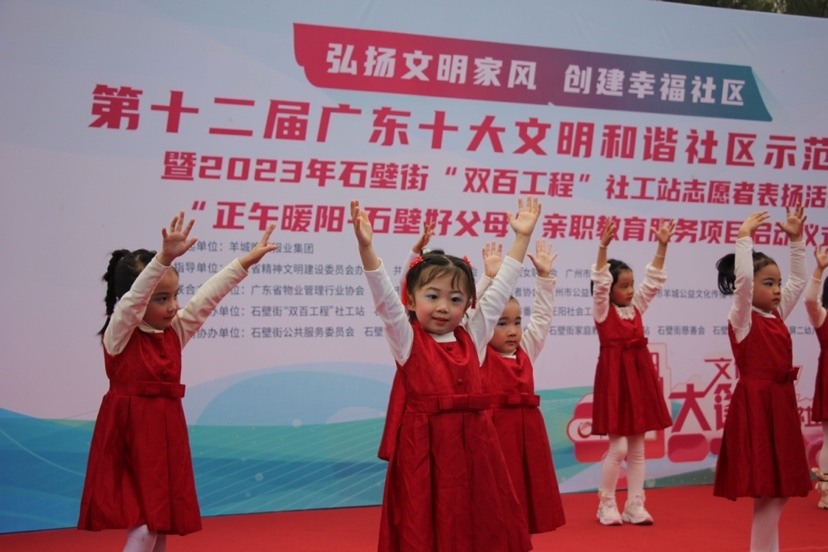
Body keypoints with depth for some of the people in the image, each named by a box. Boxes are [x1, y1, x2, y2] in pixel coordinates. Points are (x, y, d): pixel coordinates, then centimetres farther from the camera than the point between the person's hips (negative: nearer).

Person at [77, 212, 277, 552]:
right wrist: (165, 258, -42)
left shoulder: (175, 331, 8)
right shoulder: (119, 335, -10)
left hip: (166, 431, 7)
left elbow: (207, 297, 6)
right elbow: (134, 298, -27)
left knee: (161, 523, 11)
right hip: (130, 431, -7)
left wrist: (245, 262, 1)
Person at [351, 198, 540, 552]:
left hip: (472, 443, 4)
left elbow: (501, 290, 14)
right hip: (424, 446, -4)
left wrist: (522, 237, 14)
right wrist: (366, 247, -27)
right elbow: (384, 297, -13)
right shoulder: (407, 340, 0)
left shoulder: (472, 336, 10)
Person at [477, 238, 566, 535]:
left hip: (527, 432, 6)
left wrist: (544, 276, 8)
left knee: (525, 496, 8)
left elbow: (542, 317, 14)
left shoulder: (526, 352, 12)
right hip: (494, 431, -6)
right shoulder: (479, 355, -3)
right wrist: (489, 277, -19)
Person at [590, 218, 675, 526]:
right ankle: (606, 505, 7)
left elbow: (654, 280, 7)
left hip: (640, 375, 6)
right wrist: (603, 248, -30)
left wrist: (662, 246, -3)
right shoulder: (603, 310, -4)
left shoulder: (637, 307, 11)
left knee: (637, 447, 7)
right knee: (618, 447, -7)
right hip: (615, 376, -6)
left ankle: (634, 506, 12)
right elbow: (599, 282, -18)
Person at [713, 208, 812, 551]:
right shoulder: (742, 318, -8)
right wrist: (744, 237, -20)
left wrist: (796, 240, 15)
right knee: (766, 491, -6)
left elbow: (799, 280, 20)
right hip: (754, 406, -8)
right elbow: (742, 278, -23)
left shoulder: (777, 316, 13)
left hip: (780, 404, 8)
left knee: (779, 490, 9)